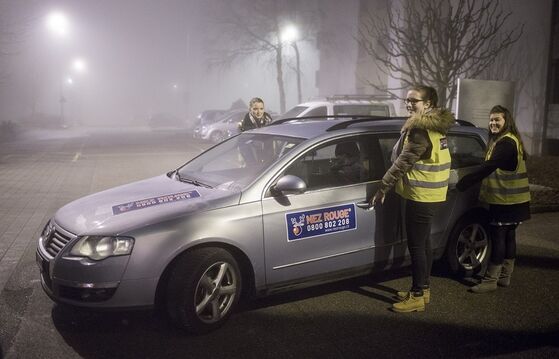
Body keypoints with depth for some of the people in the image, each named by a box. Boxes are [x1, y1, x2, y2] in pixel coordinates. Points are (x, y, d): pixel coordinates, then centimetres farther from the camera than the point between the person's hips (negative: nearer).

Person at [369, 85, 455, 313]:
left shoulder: (420, 129, -19)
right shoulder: (434, 125, 13)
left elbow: (402, 163, -21)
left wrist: (382, 189, -16)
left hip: (421, 195, -10)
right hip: (429, 194, 10)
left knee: (416, 246, -2)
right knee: (423, 243, 17)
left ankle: (417, 297, 7)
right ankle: (423, 289, 28)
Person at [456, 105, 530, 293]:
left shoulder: (506, 143, -18)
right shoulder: (504, 141, 16)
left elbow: (488, 168, -27)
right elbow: (494, 169, 18)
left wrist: (464, 183, -26)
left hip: (506, 200, -10)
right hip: (511, 198, 10)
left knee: (498, 237, -7)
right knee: (508, 236, 14)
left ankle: (490, 280, -2)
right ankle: (504, 276, 23)